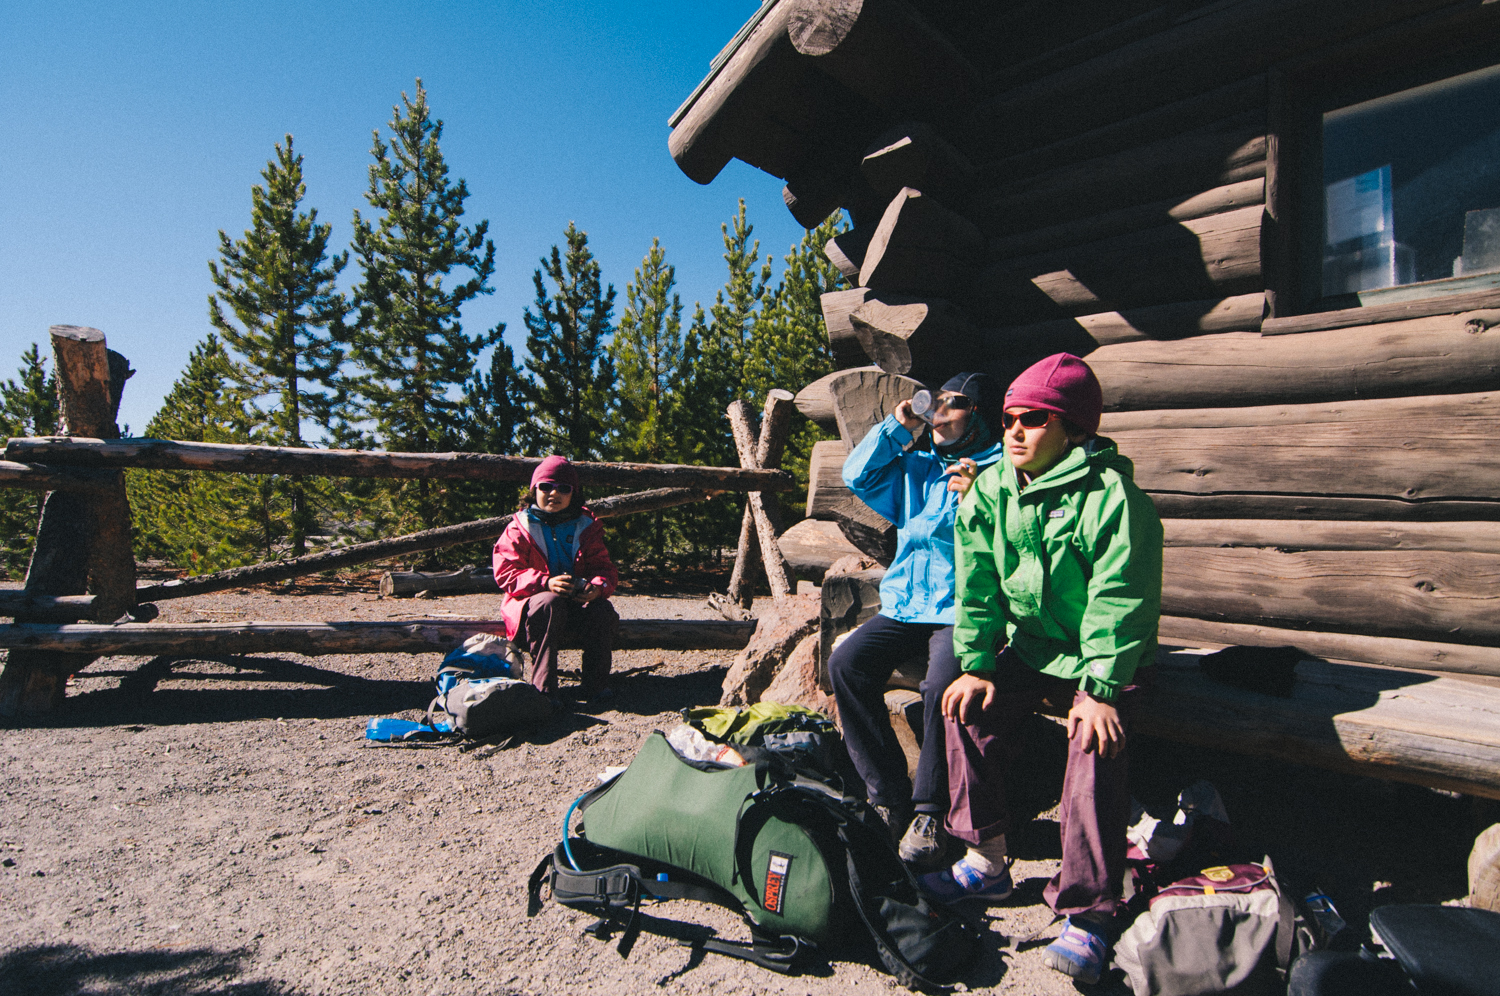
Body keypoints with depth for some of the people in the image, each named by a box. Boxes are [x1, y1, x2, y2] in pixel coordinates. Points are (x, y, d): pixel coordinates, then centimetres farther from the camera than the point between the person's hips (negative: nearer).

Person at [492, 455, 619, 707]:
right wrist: (545, 583, -28)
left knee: (603, 610, -29)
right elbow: (506, 573, -8)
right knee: (550, 604, -37)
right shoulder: (519, 528, 3)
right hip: (530, 600, -2)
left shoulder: (586, 528, 11)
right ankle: (543, 687, -32)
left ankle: (596, 685, -16)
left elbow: (604, 568, 4)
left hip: (578, 602, 3)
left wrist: (598, 586, -22)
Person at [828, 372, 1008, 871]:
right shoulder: (915, 466, 20)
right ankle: (888, 795, -8)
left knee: (942, 685, -32)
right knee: (846, 662, -19)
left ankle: (929, 813, -10)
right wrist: (897, 427, 8)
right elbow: (857, 475, 9)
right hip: (904, 607, 5)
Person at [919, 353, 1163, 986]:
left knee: (1096, 744, -27)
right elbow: (976, 588, -1)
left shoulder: (1110, 494, -18)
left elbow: (1118, 600, -21)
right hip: (1027, 649, 5)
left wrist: (1099, 690, -27)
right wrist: (975, 667, -7)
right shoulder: (989, 491, -1)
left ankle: (1090, 916, -15)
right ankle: (987, 864, -1)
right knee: (970, 705, -16)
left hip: (1103, 657, -5)